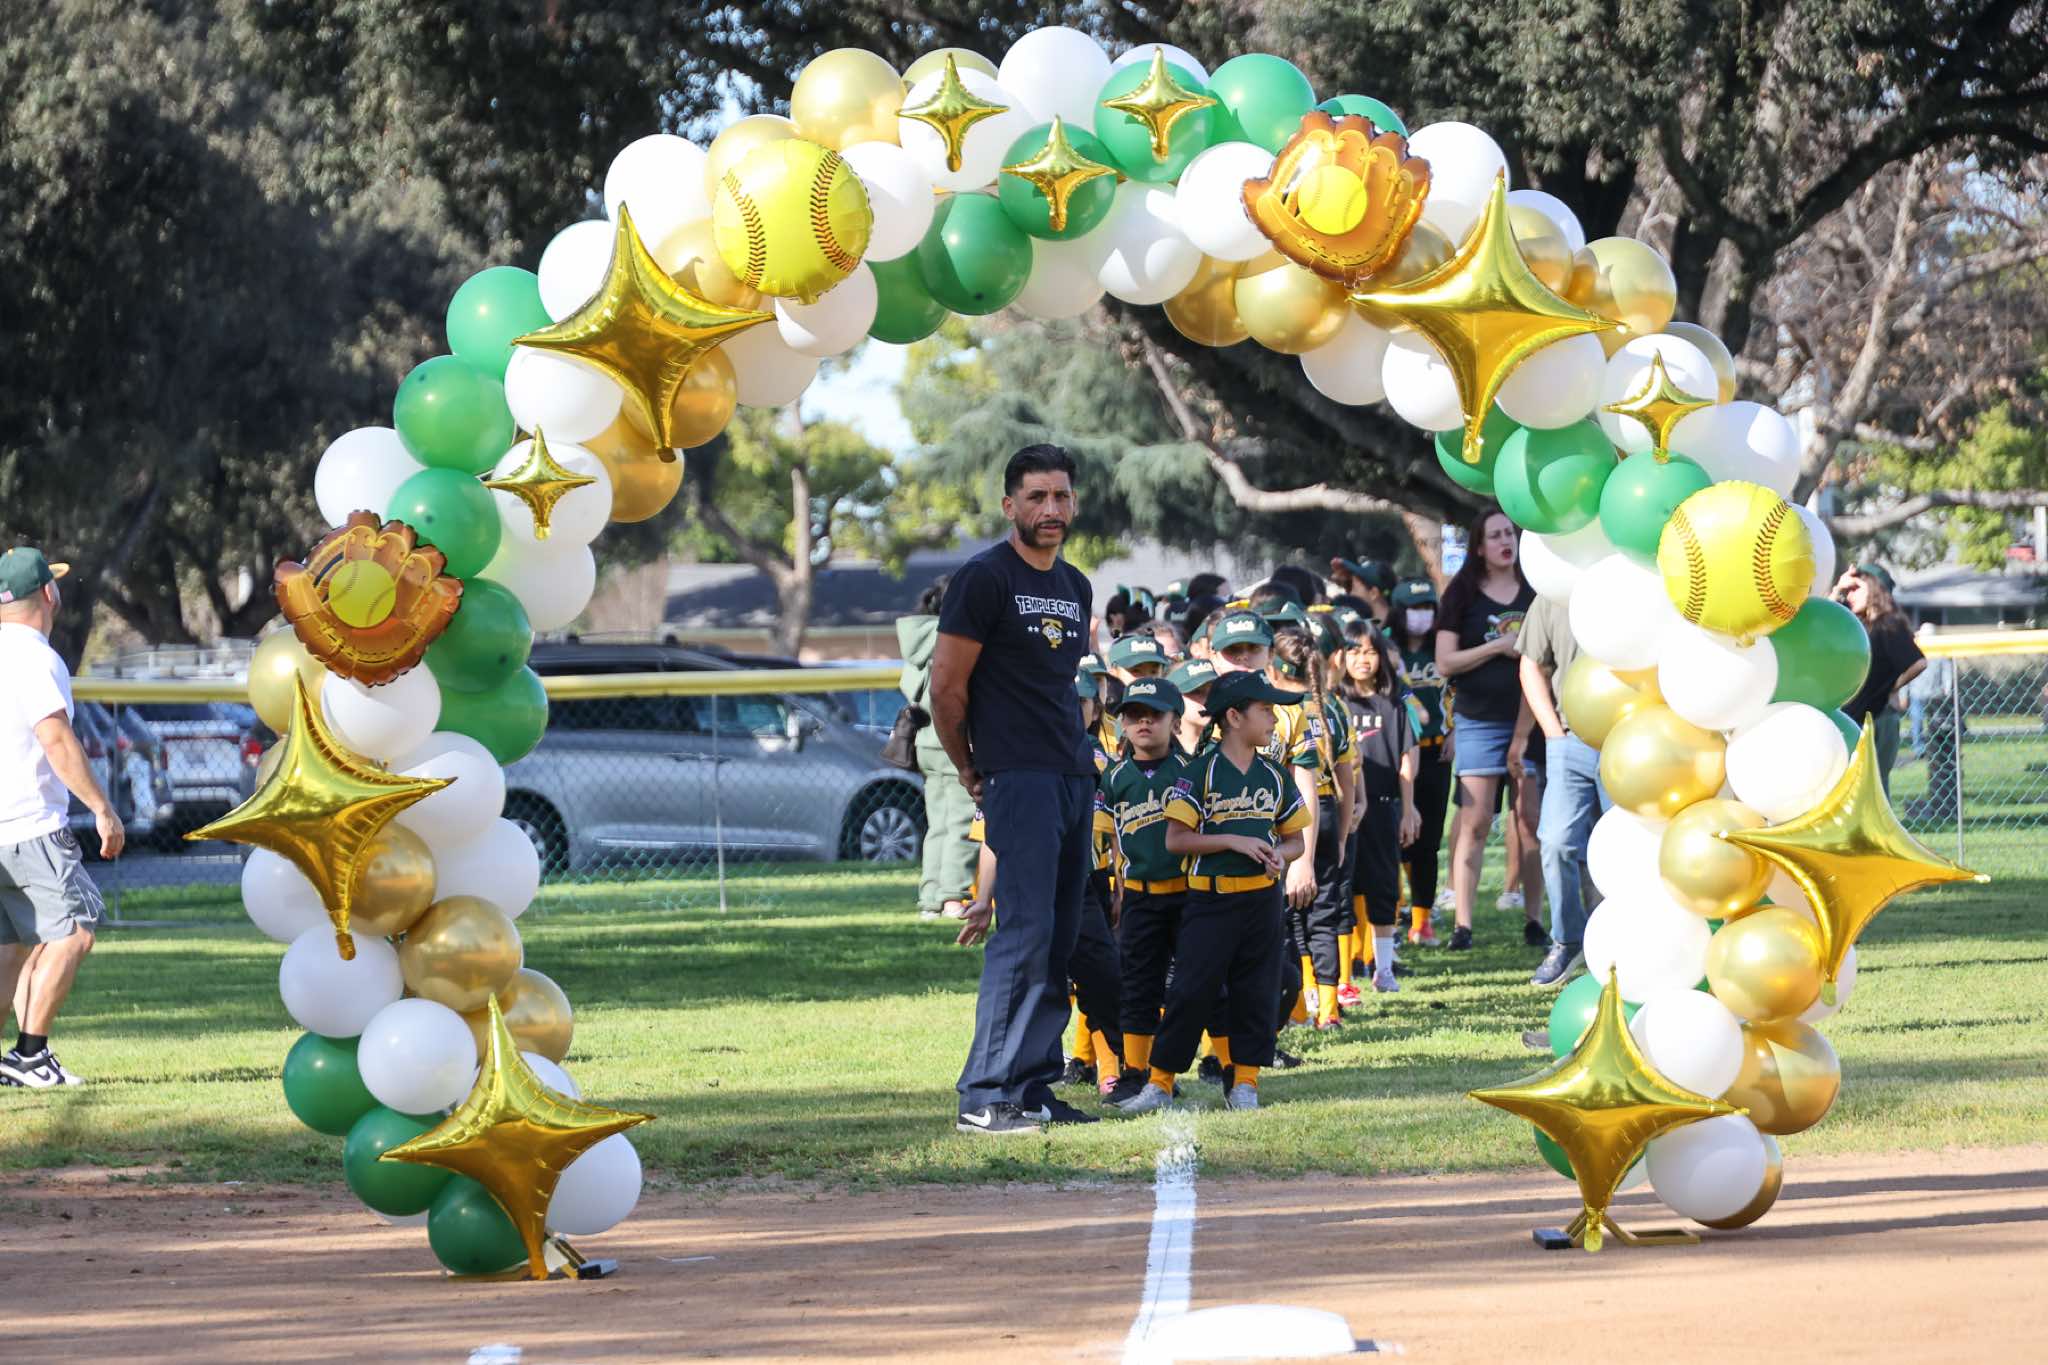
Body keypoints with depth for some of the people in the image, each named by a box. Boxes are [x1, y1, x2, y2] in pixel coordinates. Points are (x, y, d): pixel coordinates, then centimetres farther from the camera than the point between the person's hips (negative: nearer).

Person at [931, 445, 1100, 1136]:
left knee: (1061, 938, 7)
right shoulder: (985, 579, -7)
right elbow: (946, 689, -7)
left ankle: (1033, 1086, 11)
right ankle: (984, 1097, -14)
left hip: (1076, 778, 8)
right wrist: (971, 772, 0)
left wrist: (1078, 756, 18)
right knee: (1026, 930, -14)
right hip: (1019, 780, -8)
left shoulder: (1076, 587, 17)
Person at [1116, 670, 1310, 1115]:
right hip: (1210, 898, -5)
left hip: (1262, 899, 5)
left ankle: (1244, 1081, 14)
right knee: (1191, 990, -6)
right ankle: (1160, 1082, 0)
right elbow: (1176, 839, -9)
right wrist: (1235, 841, -16)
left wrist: (1280, 854, -6)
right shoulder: (1201, 773, -5)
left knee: (1256, 991, 5)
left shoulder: (1275, 777, 10)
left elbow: (1294, 840, 17)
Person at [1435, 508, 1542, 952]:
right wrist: (1500, 647, -12)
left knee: (1532, 820, 0)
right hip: (1479, 721, -2)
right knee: (1474, 823, -5)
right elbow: (1445, 663, -3)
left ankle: (1533, 920, 7)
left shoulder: (1534, 593, 10)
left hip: (1529, 719, 2)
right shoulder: (1463, 595, 3)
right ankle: (1462, 925, -5)